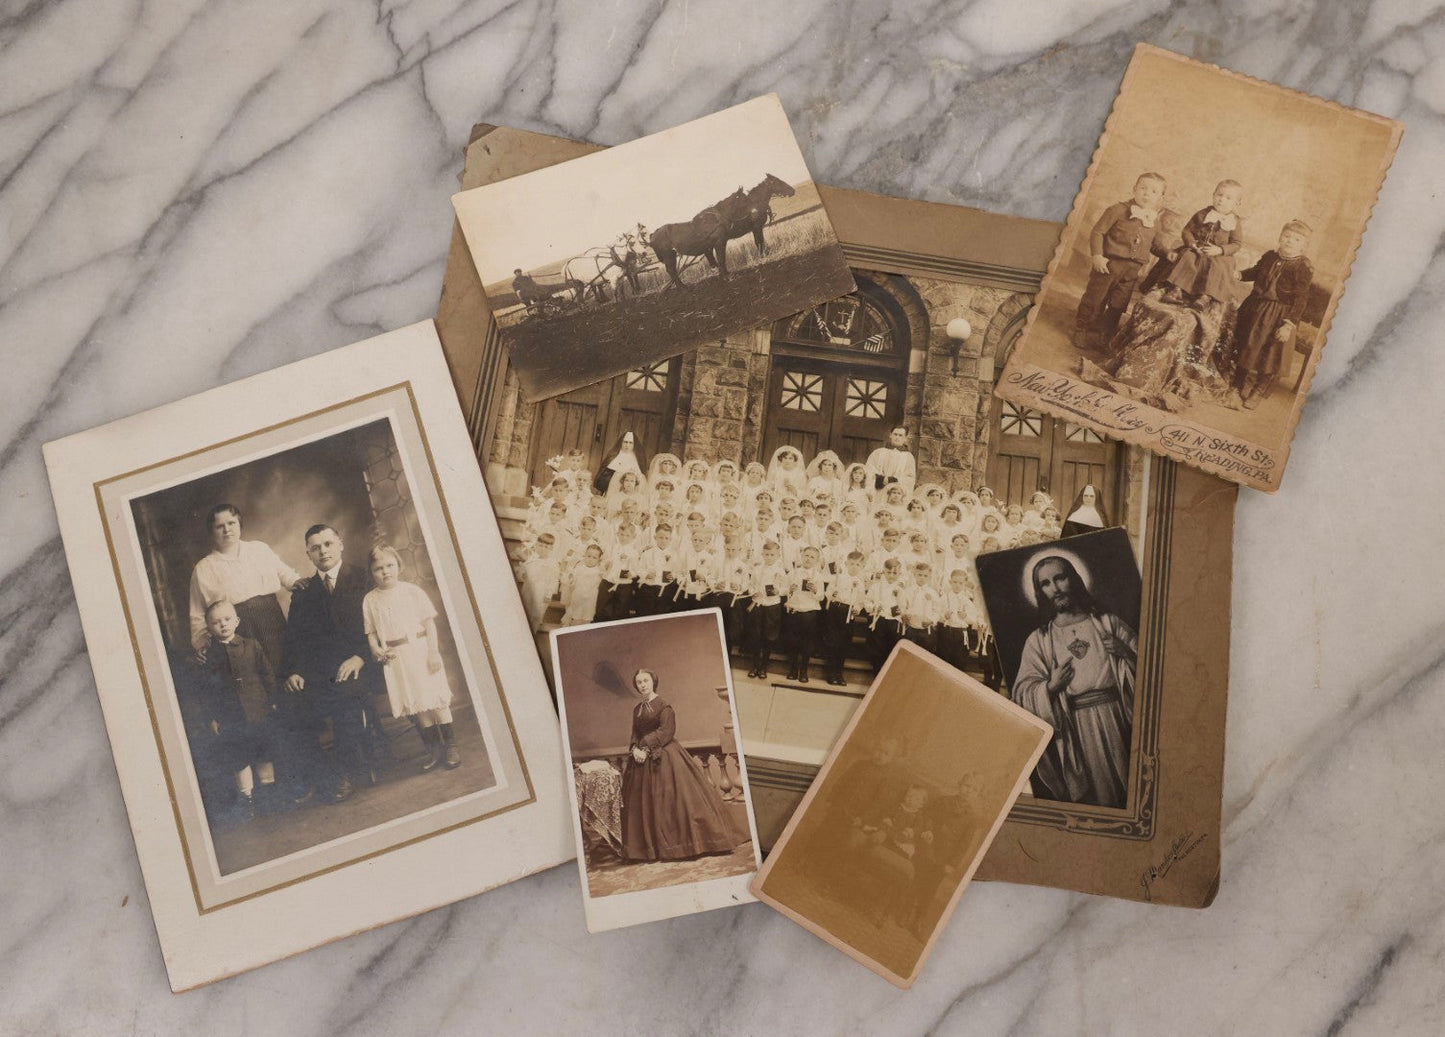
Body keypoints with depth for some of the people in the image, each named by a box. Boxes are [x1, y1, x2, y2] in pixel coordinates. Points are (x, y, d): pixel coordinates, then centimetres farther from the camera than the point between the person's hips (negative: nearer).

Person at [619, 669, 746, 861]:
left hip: (665, 759, -6)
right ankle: (651, 848, 9)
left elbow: (665, 731, -13)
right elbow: (635, 735, 12)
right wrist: (635, 749, -8)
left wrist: (646, 748, -18)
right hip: (643, 760, 6)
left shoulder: (663, 706, -4)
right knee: (646, 804, 4)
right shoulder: (637, 710, 14)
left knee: (673, 799, -8)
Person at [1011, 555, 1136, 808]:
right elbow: (1022, 694, 2)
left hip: (1114, 725, 1)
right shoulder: (1038, 640, 7)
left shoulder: (1108, 623, 10)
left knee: (1119, 796, 4)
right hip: (1072, 732, -1)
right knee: (1083, 802, 1)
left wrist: (1127, 653, -8)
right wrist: (1050, 687, -14)